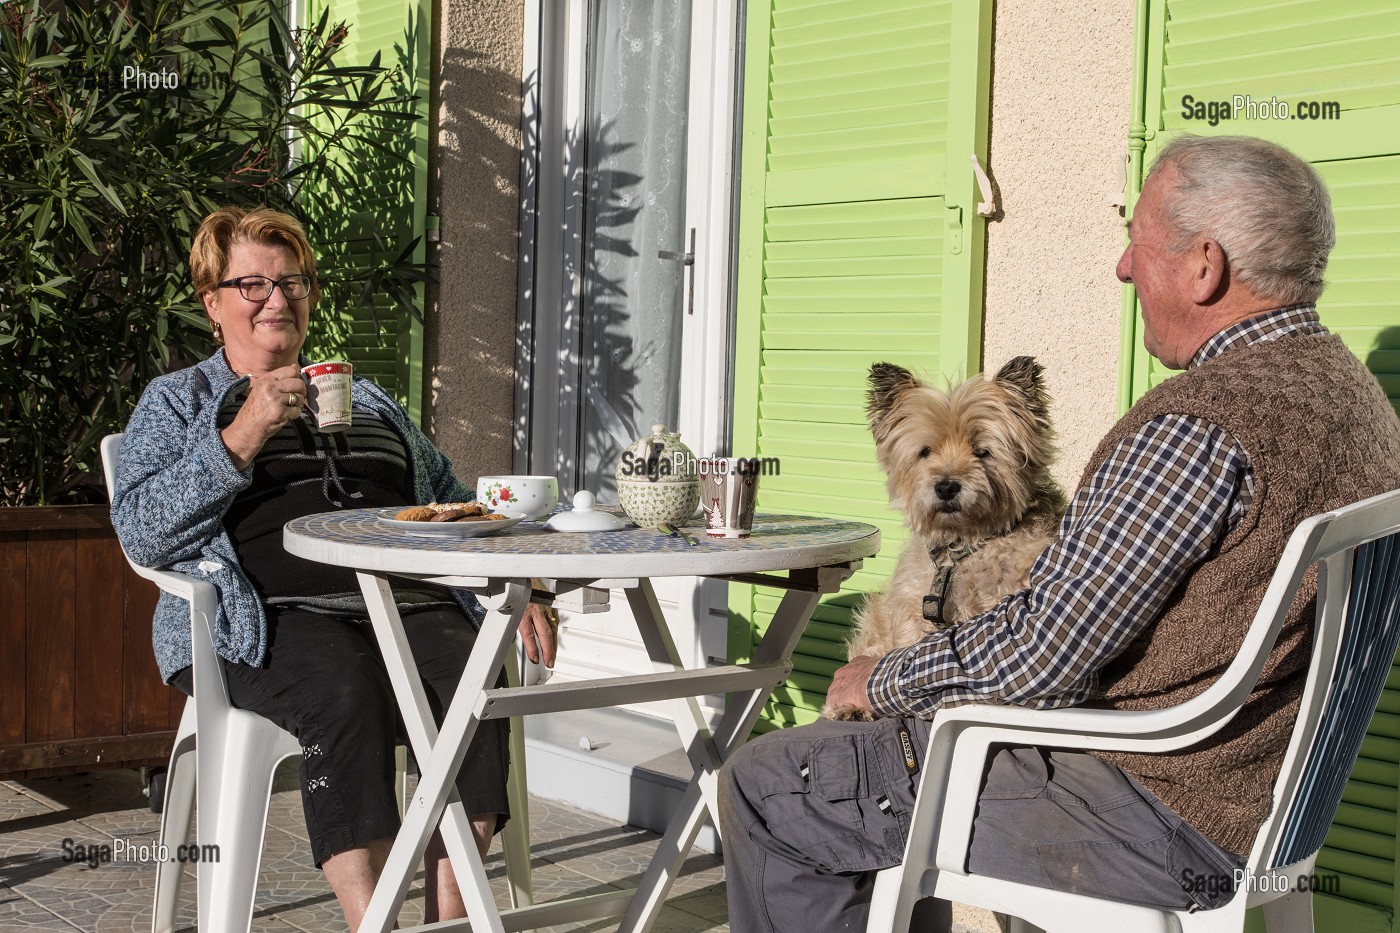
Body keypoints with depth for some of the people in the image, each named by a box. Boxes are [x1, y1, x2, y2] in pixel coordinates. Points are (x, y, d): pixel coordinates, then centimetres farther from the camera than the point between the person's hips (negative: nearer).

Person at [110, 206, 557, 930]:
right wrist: (244, 434, -8)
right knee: (345, 690, -37)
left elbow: (453, 508, 29)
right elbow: (140, 534, 2)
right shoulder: (176, 401, 18)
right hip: (277, 619, -3)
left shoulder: (367, 401, 31)